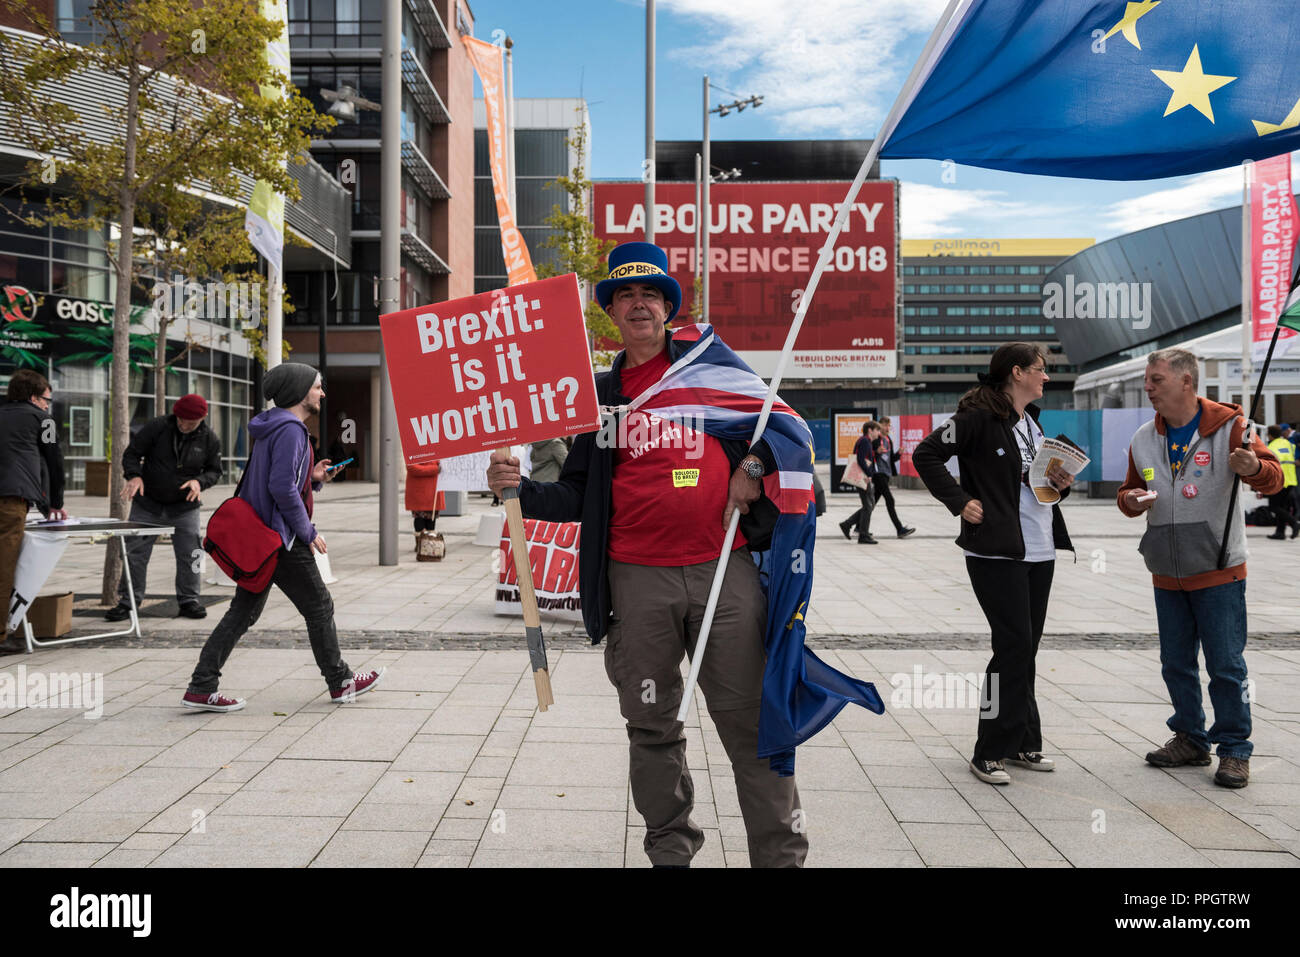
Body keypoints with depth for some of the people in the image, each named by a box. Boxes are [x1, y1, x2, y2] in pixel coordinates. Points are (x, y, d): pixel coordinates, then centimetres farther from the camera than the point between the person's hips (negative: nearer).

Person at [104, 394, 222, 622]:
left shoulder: (209, 439, -6)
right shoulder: (156, 427, -12)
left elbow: (214, 471, 2)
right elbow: (131, 453, -6)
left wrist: (199, 481, -19)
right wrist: (134, 475, -25)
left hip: (184, 507, 1)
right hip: (147, 504, -1)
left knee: (189, 555, 2)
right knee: (135, 553, 0)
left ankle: (188, 601, 15)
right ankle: (127, 603, 10)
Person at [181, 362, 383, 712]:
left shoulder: (272, 428, 16)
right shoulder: (290, 430, -17)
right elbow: (282, 488, -24)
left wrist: (311, 477, 7)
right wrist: (308, 532, -17)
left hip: (258, 536, 10)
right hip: (282, 540, -10)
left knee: (243, 611, 10)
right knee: (319, 607, 4)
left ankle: (201, 687, 9)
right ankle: (340, 682, 17)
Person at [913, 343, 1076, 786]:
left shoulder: (1032, 422, 18)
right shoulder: (979, 417, -10)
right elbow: (925, 455, -14)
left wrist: (1060, 484, 5)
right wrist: (960, 501, -17)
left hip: (1039, 551, 9)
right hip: (996, 553, -8)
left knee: (1024, 648, 13)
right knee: (1014, 646, -9)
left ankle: (1021, 743, 23)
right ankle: (989, 753, 2)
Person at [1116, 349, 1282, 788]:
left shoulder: (1228, 425, -7)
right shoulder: (1144, 439, 8)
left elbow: (1273, 477, -12)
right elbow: (1131, 490, 18)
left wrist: (1254, 467, -36)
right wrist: (1131, 501, -6)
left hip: (1219, 571, -5)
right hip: (1167, 575, 5)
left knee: (1226, 665, -1)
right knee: (1176, 664, 12)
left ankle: (1234, 749, 12)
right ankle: (1190, 739, 27)